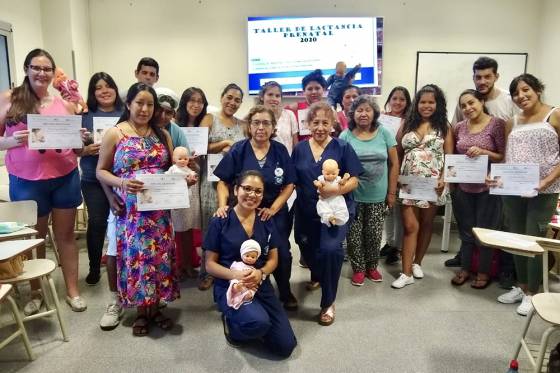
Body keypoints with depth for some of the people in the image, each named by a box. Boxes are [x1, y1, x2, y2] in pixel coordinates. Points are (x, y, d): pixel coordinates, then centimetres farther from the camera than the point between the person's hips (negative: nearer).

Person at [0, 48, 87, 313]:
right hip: (26, 181, -1)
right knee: (34, 237, 12)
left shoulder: (65, 105, 5)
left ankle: (73, 291, 22)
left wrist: (81, 140, -11)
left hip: (65, 178, 2)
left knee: (65, 234, 11)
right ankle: (36, 293, 29)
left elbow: (77, 149, 9)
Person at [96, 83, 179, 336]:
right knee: (136, 255, 2)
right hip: (130, 209, -3)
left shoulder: (162, 134, 10)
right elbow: (101, 171, 0)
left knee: (159, 254, 7)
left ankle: (154, 307, 24)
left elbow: (172, 168, 14)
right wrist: (122, 183, -19)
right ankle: (140, 311, 20)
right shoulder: (114, 134, -1)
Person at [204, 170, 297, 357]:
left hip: (261, 286, 4)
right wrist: (235, 274, -23)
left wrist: (261, 273, -16)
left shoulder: (266, 221, 3)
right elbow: (210, 264, -5)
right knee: (260, 322, -34)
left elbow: (273, 259, 6)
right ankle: (232, 324, 2)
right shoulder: (220, 222, -9)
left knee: (285, 347, -2)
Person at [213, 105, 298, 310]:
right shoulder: (238, 150, -6)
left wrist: (273, 208, -13)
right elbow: (223, 182, -3)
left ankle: (285, 293, 26)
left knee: (282, 254, -2)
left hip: (276, 213, 1)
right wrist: (223, 205, -20)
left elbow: (289, 184, -1)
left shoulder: (280, 150, -1)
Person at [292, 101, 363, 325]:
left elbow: (353, 181, -7)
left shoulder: (343, 148, -5)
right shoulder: (299, 149, 4)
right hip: (306, 211, 4)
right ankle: (317, 276, 55)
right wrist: (296, 204, -4)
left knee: (330, 249, -23)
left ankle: (328, 302, -1)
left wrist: (337, 190, -25)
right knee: (308, 249, 18)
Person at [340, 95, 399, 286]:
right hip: (353, 195, -1)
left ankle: (372, 266, 31)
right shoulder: (345, 136, -3)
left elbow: (394, 164, 2)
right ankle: (358, 268, 24)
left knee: (374, 234, 11)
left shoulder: (384, 133, -1)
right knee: (354, 235, 6)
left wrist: (392, 192, 1)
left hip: (378, 195, 1)